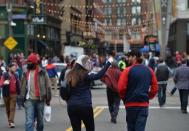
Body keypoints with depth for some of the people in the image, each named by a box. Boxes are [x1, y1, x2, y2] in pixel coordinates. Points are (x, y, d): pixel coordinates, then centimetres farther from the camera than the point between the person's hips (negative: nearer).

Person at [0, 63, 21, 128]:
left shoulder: (15, 76, 7)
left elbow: (18, 85, 13)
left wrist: (19, 93, 4)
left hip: (14, 94, 1)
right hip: (6, 94, -1)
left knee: (12, 108, -8)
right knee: (8, 108, 9)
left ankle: (11, 122, -12)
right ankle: (9, 121, 22)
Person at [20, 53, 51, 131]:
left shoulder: (42, 73, -3)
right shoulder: (25, 74, 8)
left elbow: (48, 86, 0)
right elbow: (22, 87, 14)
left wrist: (48, 99, -1)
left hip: (40, 100, -1)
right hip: (29, 100, 1)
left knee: (40, 120, 12)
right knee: (29, 121, -10)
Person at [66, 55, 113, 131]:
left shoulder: (69, 76, 6)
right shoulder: (86, 75, -10)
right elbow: (98, 75, -21)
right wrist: (109, 63, -17)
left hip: (71, 106, 4)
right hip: (85, 106, -4)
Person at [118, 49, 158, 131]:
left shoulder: (128, 70, -7)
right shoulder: (149, 71, 5)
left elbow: (121, 88, -11)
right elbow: (155, 87, 7)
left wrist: (124, 98, 6)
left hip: (131, 104, -2)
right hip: (144, 104, 2)